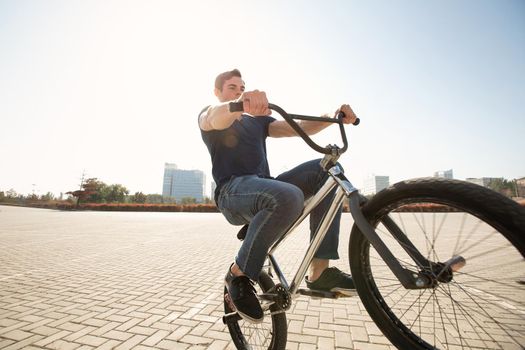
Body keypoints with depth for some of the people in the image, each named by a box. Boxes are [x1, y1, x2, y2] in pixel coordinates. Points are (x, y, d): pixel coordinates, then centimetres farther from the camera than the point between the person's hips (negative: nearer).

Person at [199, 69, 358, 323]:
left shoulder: (258, 120, 26)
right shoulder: (208, 114, 12)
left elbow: (299, 128, 10)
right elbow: (217, 119, -17)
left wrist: (335, 117, -7)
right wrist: (240, 104, -41)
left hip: (264, 186, 6)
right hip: (233, 191, -6)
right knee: (289, 197, -35)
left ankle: (319, 271, -14)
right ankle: (239, 275, -12)